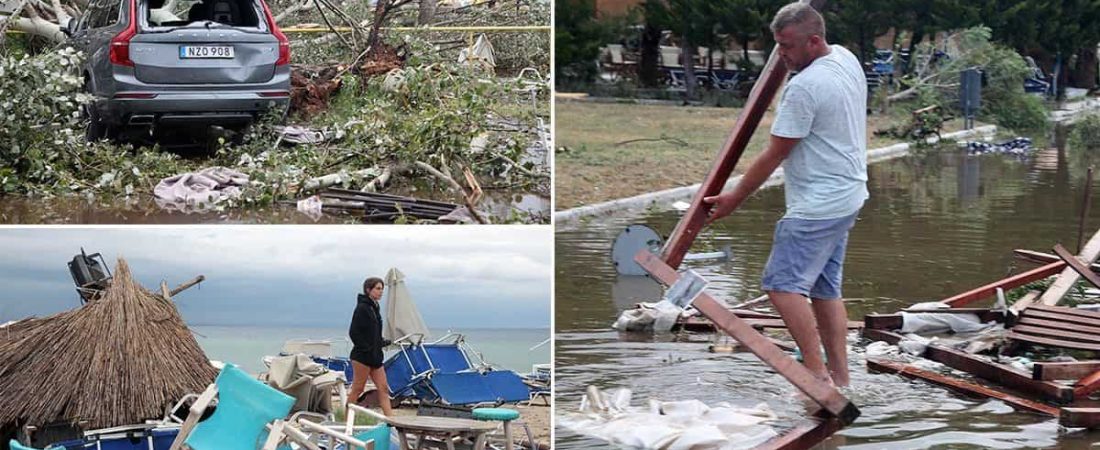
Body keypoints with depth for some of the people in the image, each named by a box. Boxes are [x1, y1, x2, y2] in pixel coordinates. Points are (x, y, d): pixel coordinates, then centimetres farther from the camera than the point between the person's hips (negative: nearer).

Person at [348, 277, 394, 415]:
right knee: (357, 389, -2)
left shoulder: (374, 308, 15)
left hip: (375, 356, 9)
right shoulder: (362, 308, -11)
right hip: (362, 356, -9)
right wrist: (366, 349, -16)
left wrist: (382, 342, 9)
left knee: (383, 388, 2)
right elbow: (353, 332, -17)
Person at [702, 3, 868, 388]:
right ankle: (840, 378, 16)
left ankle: (817, 372, -14)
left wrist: (733, 200, -7)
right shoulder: (847, 59, 7)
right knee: (826, 288, 14)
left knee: (783, 284, -11)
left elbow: (774, 155, -16)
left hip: (818, 206, -10)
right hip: (847, 198, 10)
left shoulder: (804, 87, -21)